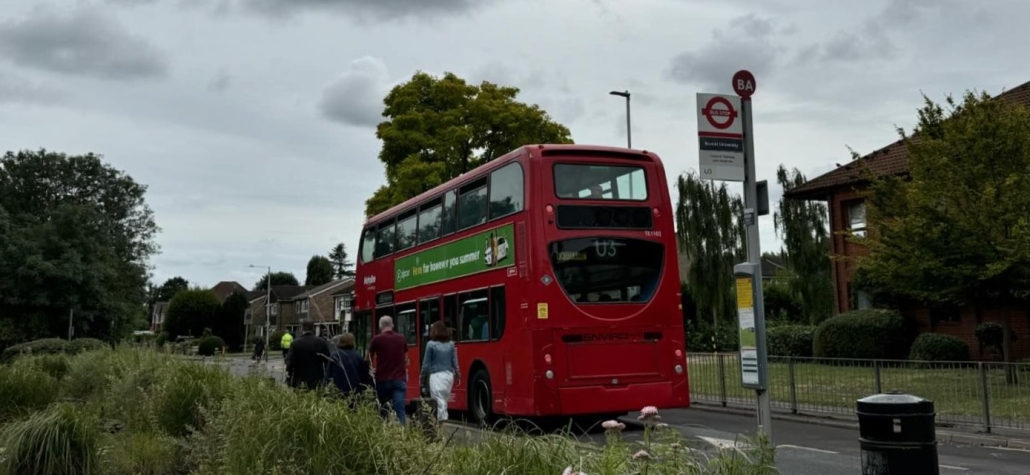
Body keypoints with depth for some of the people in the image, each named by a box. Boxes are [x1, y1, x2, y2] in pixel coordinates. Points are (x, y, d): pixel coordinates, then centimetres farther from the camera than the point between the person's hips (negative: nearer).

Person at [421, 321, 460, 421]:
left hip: (436, 376, -5)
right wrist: (458, 375, 17)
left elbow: (426, 363, -4)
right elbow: (454, 361, 9)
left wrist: (423, 378, 4)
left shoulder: (431, 344, -5)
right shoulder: (451, 344, 7)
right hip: (448, 375, 5)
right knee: (444, 400, 14)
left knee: (439, 401, -5)